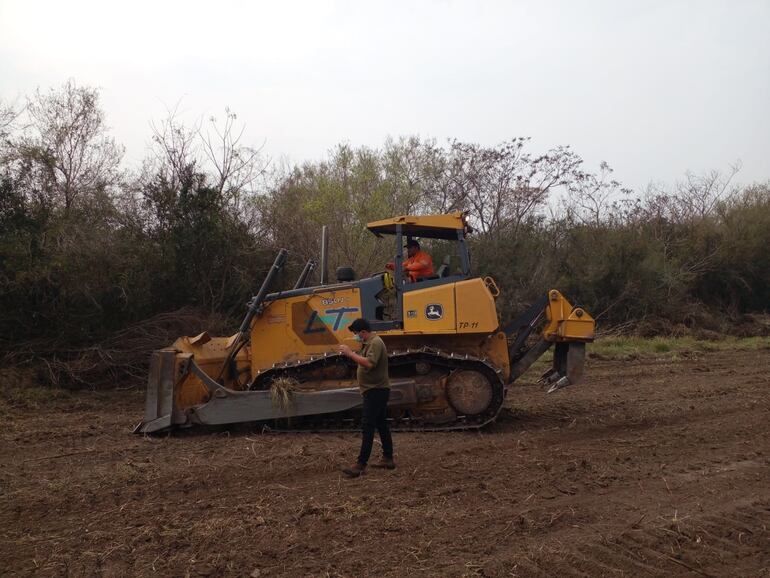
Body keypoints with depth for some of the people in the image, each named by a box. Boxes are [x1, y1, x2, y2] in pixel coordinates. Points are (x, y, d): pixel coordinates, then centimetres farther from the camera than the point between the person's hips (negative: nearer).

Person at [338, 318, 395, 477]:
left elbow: (369, 363, -31)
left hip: (376, 391, -11)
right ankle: (388, 459, 22)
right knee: (381, 425, 15)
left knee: (368, 428, -12)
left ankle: (361, 464, -13)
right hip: (375, 391, 11)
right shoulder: (370, 343, 17)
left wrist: (350, 353, -27)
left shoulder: (375, 343, -17)